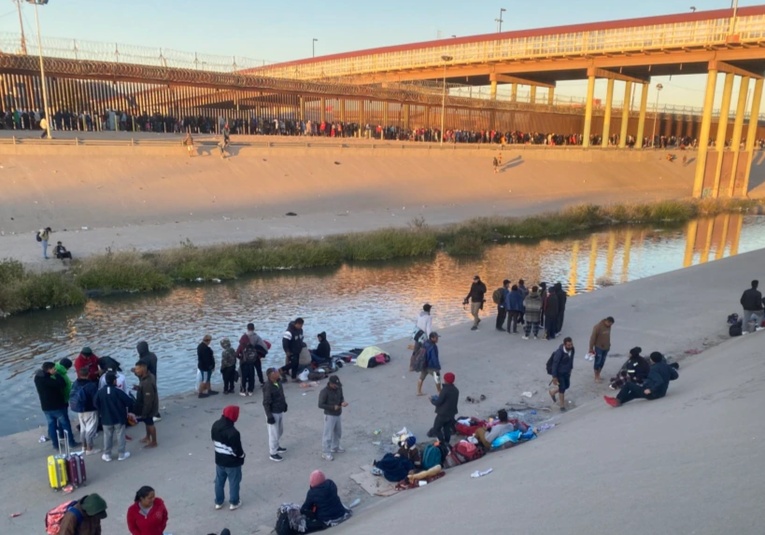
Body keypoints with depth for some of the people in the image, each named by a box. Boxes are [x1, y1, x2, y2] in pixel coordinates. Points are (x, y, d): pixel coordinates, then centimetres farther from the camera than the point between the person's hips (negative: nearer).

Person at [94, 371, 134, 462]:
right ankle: (122, 454, 17)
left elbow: (95, 404, 1)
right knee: (120, 436, 9)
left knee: (107, 437, 15)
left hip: (106, 419, 3)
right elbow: (129, 402, -16)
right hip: (119, 418, -3)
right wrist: (129, 410, 4)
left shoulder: (100, 392, -9)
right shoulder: (118, 392, -18)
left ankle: (107, 455, 22)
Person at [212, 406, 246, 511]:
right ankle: (234, 503, 31)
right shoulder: (233, 432, -33)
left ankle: (218, 502, 37)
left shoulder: (215, 425, -10)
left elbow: (214, 441, 5)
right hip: (232, 462, -6)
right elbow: (237, 451, -25)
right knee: (234, 482, 15)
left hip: (219, 460, 6)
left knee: (219, 481, 22)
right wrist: (242, 455, -4)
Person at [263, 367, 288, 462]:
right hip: (273, 413, -8)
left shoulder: (279, 382, -3)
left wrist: (284, 404, 18)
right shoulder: (267, 387, -27)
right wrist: (269, 416, -20)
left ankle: (276, 446, 46)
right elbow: (266, 403, -23)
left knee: (280, 430, 25)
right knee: (274, 433, 5)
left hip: (280, 411, 8)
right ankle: (273, 453, 22)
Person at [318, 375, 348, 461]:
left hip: (338, 415, 7)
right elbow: (320, 405, -20)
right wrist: (333, 407, -24)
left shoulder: (339, 388, -3)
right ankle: (325, 453, 12)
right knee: (328, 435, 0)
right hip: (329, 415, -7)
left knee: (338, 432, 22)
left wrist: (343, 402, -12)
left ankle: (335, 448, 42)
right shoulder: (324, 392, -23)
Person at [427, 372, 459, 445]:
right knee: (447, 429, 16)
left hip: (443, 414, -7)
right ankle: (446, 442, 20)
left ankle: (442, 442, 0)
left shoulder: (445, 390, -22)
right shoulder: (456, 390, 4)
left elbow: (438, 402, -21)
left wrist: (432, 400, 0)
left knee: (436, 428, 5)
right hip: (452, 414, 8)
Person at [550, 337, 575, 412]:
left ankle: (553, 392, 45)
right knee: (562, 388, 2)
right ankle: (562, 405, 22)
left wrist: (570, 368, 18)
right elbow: (555, 364, -25)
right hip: (559, 373, -7)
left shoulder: (572, 349, -13)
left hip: (567, 372, 7)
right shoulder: (559, 352, -32)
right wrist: (554, 377, -21)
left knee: (567, 386, 20)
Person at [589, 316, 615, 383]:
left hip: (606, 347, 6)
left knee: (602, 362, 14)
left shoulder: (609, 326, -1)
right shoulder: (598, 326, -22)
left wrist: (609, 345, 20)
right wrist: (591, 348, -17)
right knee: (597, 362, 1)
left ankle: (598, 375, 27)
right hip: (599, 347, -6)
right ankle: (596, 377, 12)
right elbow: (593, 337, -18)